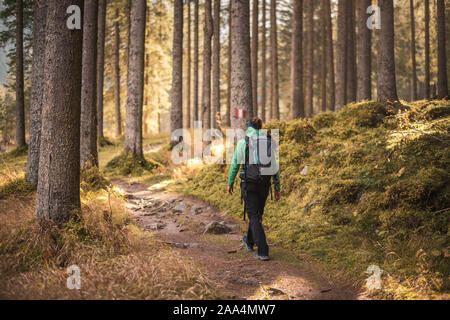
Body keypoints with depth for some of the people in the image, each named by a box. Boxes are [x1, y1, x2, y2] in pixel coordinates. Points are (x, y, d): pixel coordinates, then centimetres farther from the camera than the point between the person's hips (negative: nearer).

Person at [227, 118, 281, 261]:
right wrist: (277, 188, 7)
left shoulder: (243, 143, -7)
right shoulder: (269, 143, 2)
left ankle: (263, 251, -10)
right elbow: (275, 167, 2)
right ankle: (249, 241, 43)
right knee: (258, 213, 22)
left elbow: (235, 165, -3)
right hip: (264, 184, 4)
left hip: (249, 184, -4)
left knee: (254, 217, -1)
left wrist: (230, 183, 10)